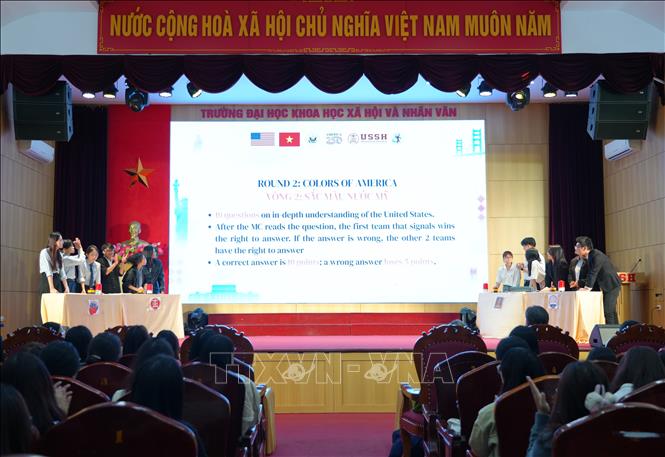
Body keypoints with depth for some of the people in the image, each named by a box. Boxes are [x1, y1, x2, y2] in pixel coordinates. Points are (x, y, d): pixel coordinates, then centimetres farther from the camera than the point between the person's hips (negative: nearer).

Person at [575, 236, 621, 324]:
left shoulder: (597, 255, -21)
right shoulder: (590, 256, 7)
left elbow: (593, 273, -26)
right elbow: (590, 273, 10)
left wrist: (588, 287, -27)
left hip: (612, 285, -10)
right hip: (607, 286, 10)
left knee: (608, 311, -12)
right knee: (611, 311, 14)